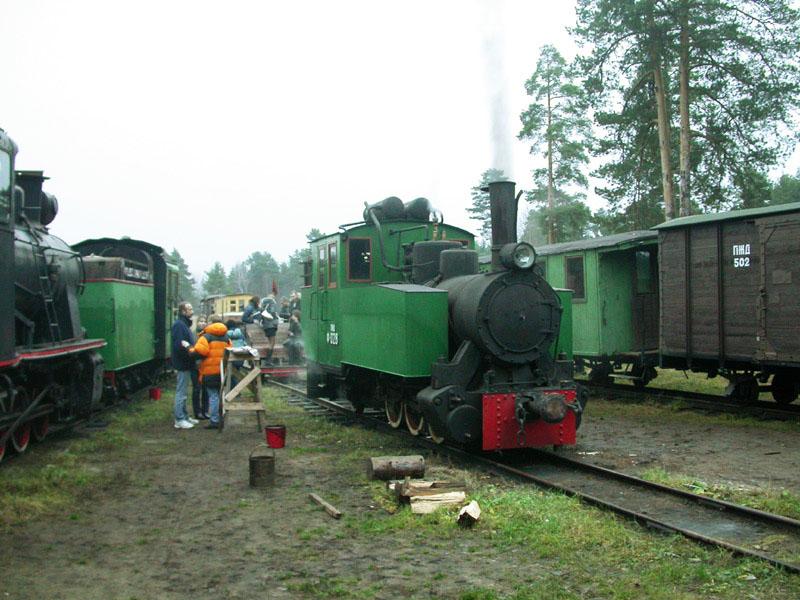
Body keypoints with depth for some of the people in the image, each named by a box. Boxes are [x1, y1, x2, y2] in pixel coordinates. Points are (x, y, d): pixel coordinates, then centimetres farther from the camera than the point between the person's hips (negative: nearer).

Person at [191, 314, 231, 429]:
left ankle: (214, 421, -4)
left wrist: (191, 350, -2)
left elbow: (200, 351, -18)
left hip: (210, 370, -6)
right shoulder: (226, 337, 12)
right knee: (221, 395, 14)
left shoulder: (206, 336, -8)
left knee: (213, 396, -3)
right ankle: (220, 419, 18)